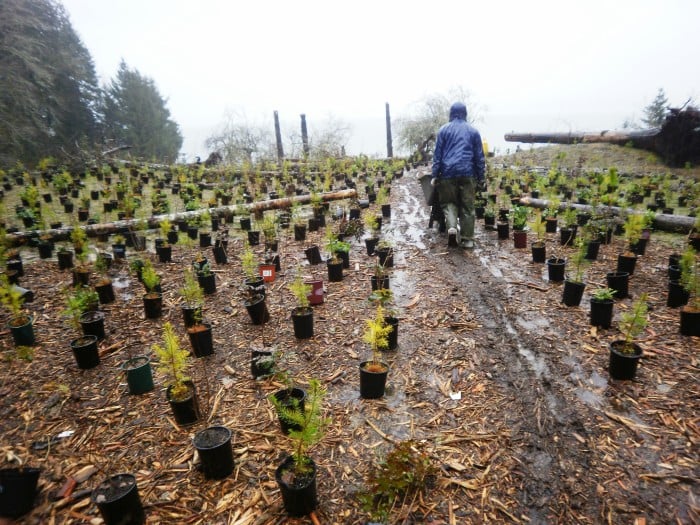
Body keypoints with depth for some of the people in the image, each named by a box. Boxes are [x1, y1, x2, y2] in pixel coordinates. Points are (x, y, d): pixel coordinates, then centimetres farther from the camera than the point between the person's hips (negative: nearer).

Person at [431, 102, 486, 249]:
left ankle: (452, 227, -15)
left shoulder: (444, 130, 7)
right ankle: (467, 239, 7)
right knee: (467, 207, 5)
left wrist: (435, 175, 4)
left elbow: (437, 154, 3)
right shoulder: (473, 131, 11)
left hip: (448, 172, -1)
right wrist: (481, 178, 14)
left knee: (449, 202, 11)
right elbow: (479, 156, 11)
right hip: (468, 173, 1)